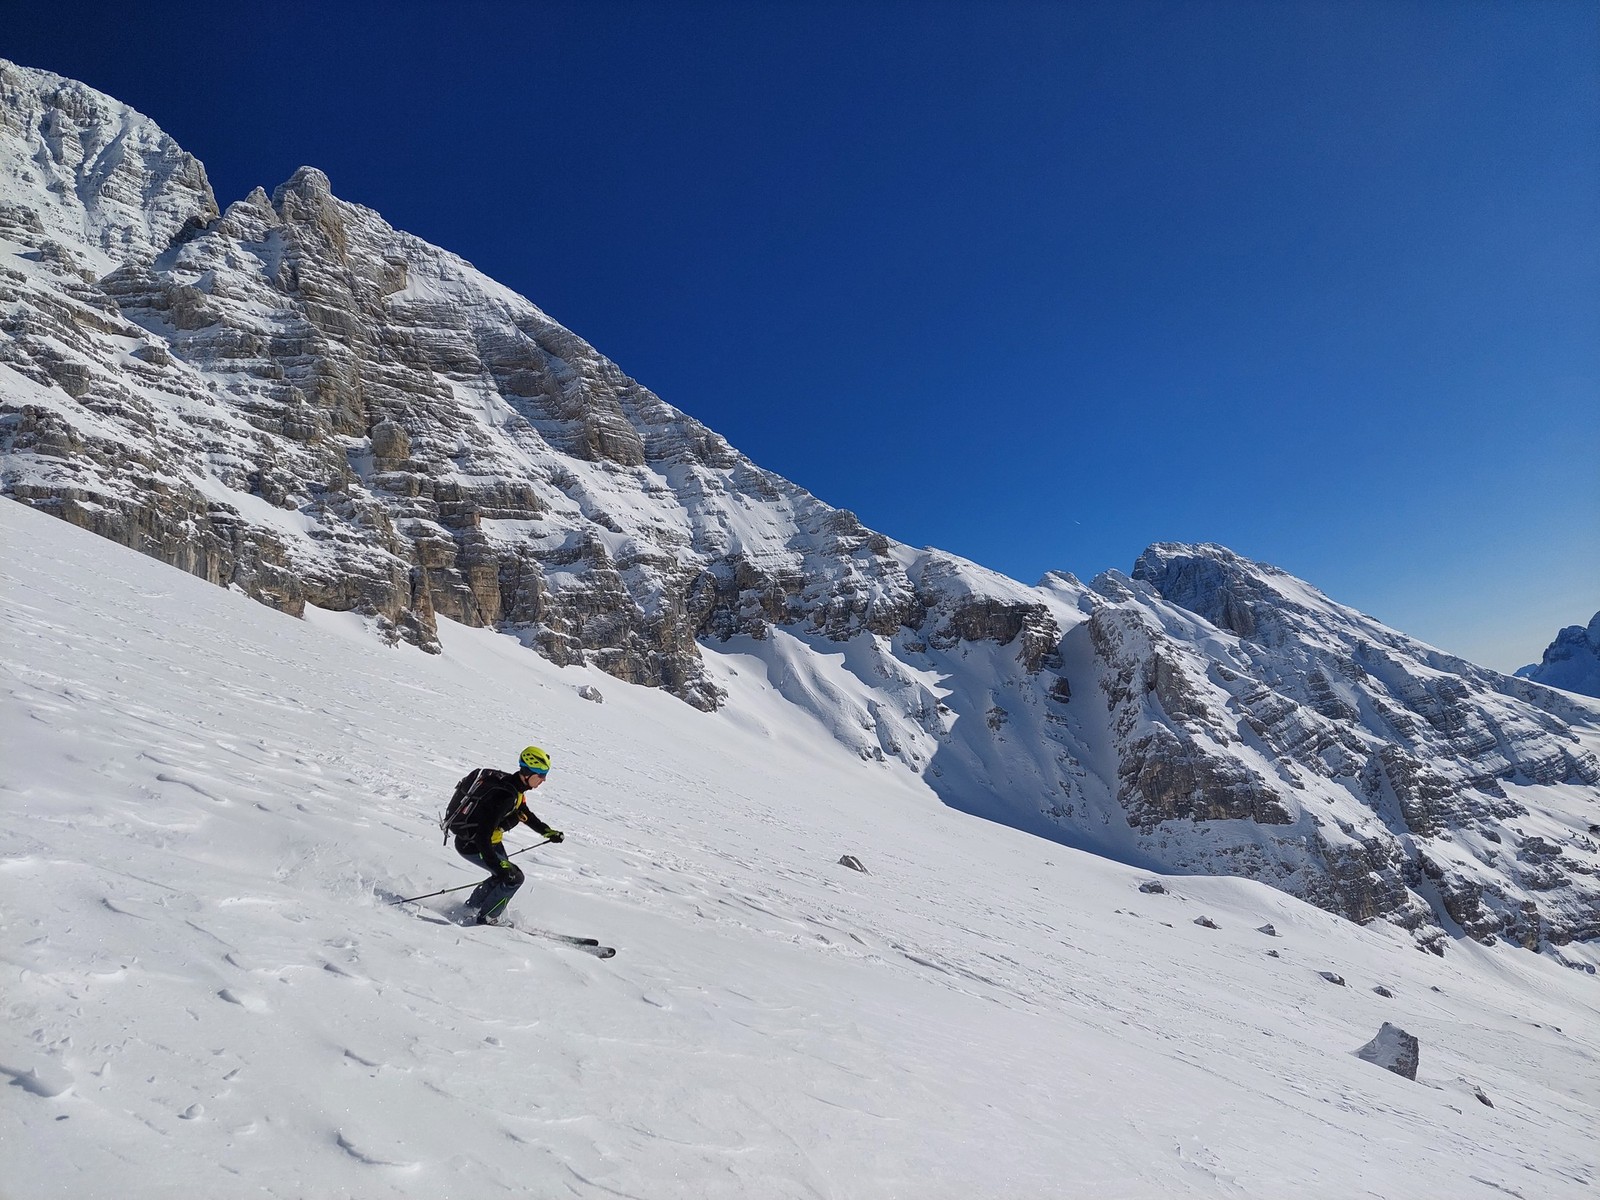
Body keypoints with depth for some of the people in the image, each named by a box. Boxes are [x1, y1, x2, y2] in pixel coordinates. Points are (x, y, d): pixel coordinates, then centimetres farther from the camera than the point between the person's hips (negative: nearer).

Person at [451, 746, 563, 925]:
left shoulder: (513, 786, -2)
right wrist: (498, 865, -36)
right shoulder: (505, 796, -32)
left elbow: (525, 814, 19)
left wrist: (547, 831, 16)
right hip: (472, 845, -9)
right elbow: (482, 836, -34)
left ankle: (472, 905, 39)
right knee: (514, 878, -9)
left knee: (505, 875, 21)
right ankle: (484, 919, 5)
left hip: (489, 840, 9)